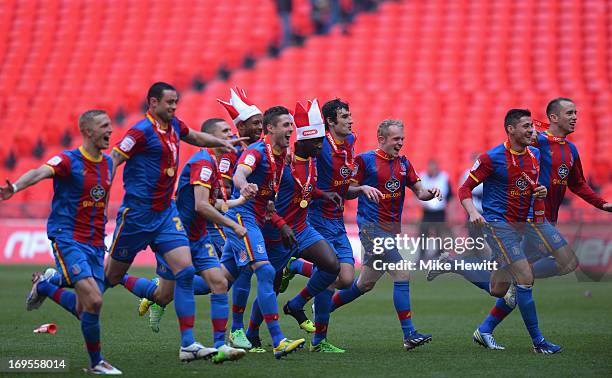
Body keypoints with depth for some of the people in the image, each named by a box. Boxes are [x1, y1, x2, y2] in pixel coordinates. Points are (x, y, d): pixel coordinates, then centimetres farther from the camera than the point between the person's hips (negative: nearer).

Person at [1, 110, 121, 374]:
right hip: (67, 240, -7)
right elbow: (40, 172, -30)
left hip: (95, 244, 7)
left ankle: (46, 284, 31)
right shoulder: (68, 160, -11)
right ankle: (96, 362, -3)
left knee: (83, 310, 4)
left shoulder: (107, 163, 10)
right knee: (93, 301, -19)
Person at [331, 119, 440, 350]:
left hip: (392, 230, 8)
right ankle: (409, 335, -14)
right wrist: (364, 189, -24)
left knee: (365, 284, 14)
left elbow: (418, 191, 12)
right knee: (402, 275, -15)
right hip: (372, 227, -8)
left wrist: (430, 193, -9)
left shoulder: (403, 163, 12)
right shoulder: (365, 160, -7)